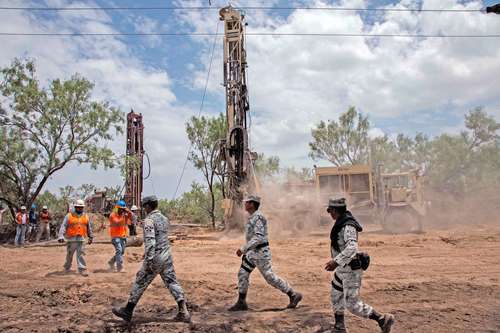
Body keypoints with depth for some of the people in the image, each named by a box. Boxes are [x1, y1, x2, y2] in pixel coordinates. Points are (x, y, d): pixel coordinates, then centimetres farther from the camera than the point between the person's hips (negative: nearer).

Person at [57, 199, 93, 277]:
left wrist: (91, 237, 22)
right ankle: (67, 267, 32)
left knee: (81, 254, -5)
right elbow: (63, 226, -6)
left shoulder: (86, 217, 10)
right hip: (71, 239, -1)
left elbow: (89, 228, 19)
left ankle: (82, 269, -5)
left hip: (81, 239, 1)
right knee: (69, 255, 11)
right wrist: (61, 236, -16)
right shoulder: (69, 216, 0)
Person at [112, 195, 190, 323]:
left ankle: (127, 311, 20)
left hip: (156, 258, -7)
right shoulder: (164, 218, 12)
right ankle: (183, 312, 0)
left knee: (140, 283, 7)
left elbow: (150, 241, -23)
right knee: (172, 282, 6)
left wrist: (149, 261, -25)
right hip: (167, 255, 7)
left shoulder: (149, 220, -13)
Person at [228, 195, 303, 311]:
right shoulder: (252, 217, 11)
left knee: (270, 277, -3)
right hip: (253, 252, 10)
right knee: (242, 274, 7)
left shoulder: (257, 217, -20)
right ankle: (241, 303, 16)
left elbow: (258, 238, -28)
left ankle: (294, 295, 11)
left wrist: (243, 249, -28)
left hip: (260, 252, -10)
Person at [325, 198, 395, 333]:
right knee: (336, 297, 20)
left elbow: (352, 248, -34)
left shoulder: (347, 225, -23)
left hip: (351, 270, -10)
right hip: (342, 268, 10)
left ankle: (383, 319, 6)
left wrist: (336, 261, -39)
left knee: (352, 304, -6)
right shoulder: (341, 223, 6)